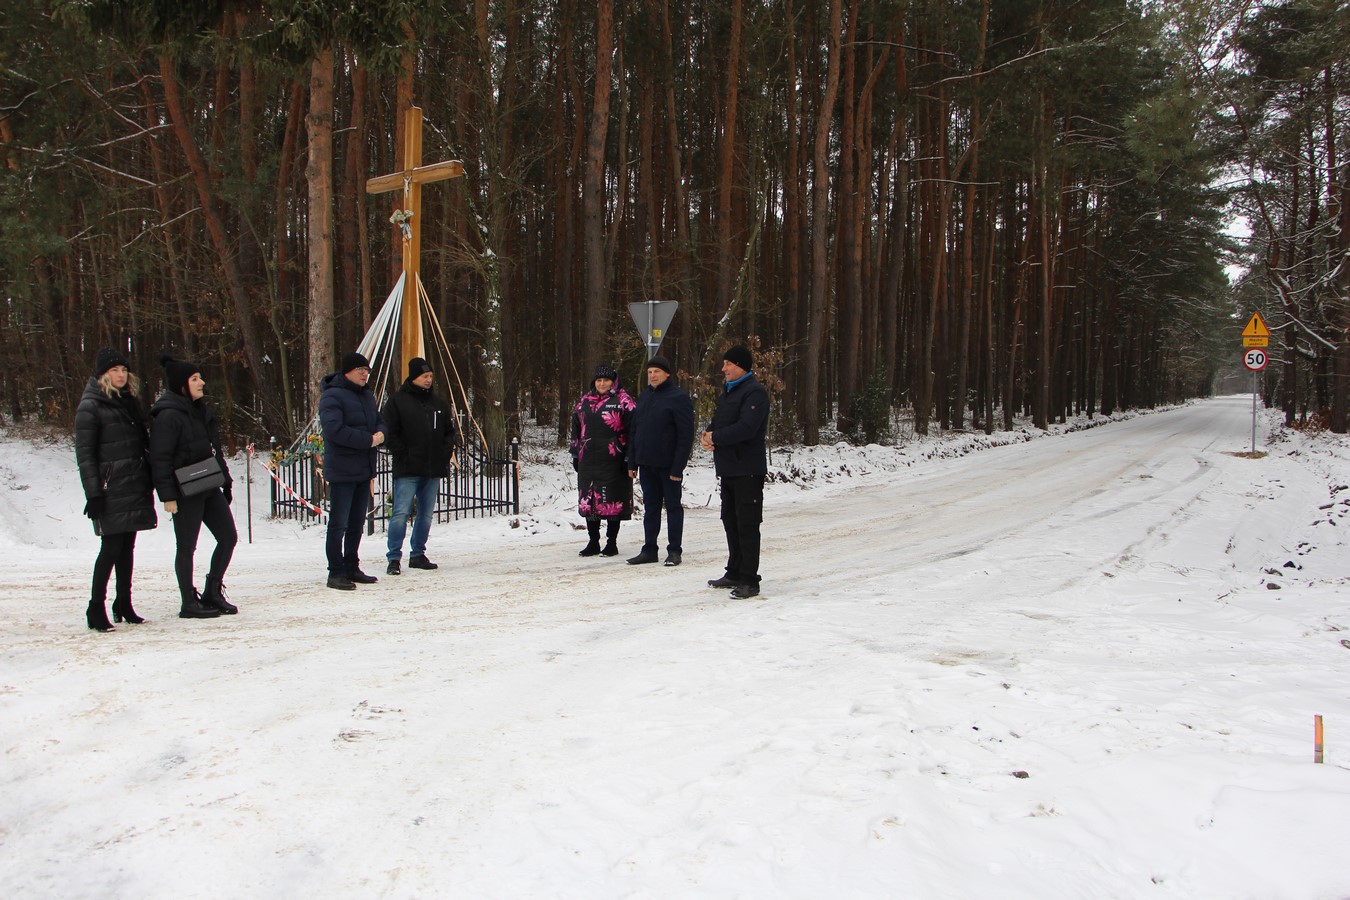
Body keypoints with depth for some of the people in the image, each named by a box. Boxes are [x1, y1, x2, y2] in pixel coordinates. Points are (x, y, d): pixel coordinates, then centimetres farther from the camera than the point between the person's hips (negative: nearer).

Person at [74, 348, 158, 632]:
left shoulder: (129, 400, 15)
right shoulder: (90, 407, -6)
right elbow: (84, 454, -10)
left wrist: (150, 481, 17)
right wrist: (93, 494, -15)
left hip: (135, 486, 7)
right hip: (111, 489, -7)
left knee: (127, 547, 10)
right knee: (111, 548, -7)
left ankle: (123, 604, 17)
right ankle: (96, 608, 1)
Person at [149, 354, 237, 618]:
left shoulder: (201, 411, 14)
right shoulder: (168, 415, -14)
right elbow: (160, 458, -17)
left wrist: (226, 482, 18)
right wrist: (168, 495, -20)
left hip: (209, 488, 9)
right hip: (185, 492, -9)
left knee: (228, 537, 9)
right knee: (187, 547, 2)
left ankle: (213, 594, 21)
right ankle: (189, 603, 12)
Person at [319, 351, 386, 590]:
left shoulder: (367, 396, 15)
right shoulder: (332, 396, -12)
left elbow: (379, 421, 20)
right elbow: (334, 430, -24)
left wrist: (380, 433, -5)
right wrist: (368, 439, -21)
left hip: (364, 471, 9)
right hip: (342, 471, -9)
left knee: (357, 524, 15)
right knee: (338, 524, -4)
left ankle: (352, 568, 24)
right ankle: (336, 573, 1)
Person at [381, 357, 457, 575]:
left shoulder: (438, 403, 14)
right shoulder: (398, 401, -3)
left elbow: (449, 430, 22)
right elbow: (389, 433, -6)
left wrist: (446, 452, 6)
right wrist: (403, 455, -12)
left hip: (434, 469, 6)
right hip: (407, 470, -6)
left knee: (426, 514, 11)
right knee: (401, 513, -9)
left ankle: (418, 555, 22)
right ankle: (394, 558, -4)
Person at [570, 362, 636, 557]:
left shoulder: (623, 401, -2)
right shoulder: (585, 401, 15)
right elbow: (576, 429, 21)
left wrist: (629, 457, -10)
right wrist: (575, 454, 16)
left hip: (613, 461, -5)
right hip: (588, 460, 6)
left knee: (613, 502, 0)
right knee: (588, 501, 9)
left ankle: (612, 543, 11)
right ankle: (593, 543, 20)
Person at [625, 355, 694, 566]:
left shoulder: (678, 398, -9)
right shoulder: (644, 397, 12)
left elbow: (686, 436, -14)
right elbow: (635, 431, 16)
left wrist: (678, 467, -18)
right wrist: (632, 462, 11)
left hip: (668, 465, -7)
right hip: (646, 464, 7)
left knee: (673, 506, 2)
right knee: (650, 507, 11)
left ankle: (674, 551, 9)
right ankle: (649, 550, 18)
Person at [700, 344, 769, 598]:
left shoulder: (754, 392, -13)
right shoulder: (728, 391, 18)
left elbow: (746, 427, -24)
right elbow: (717, 422, 20)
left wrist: (715, 437, -14)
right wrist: (707, 434, -4)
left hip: (747, 470, -10)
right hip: (728, 468, 10)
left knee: (747, 524, -6)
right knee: (731, 521, 16)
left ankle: (749, 580, -2)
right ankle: (735, 573, 26)